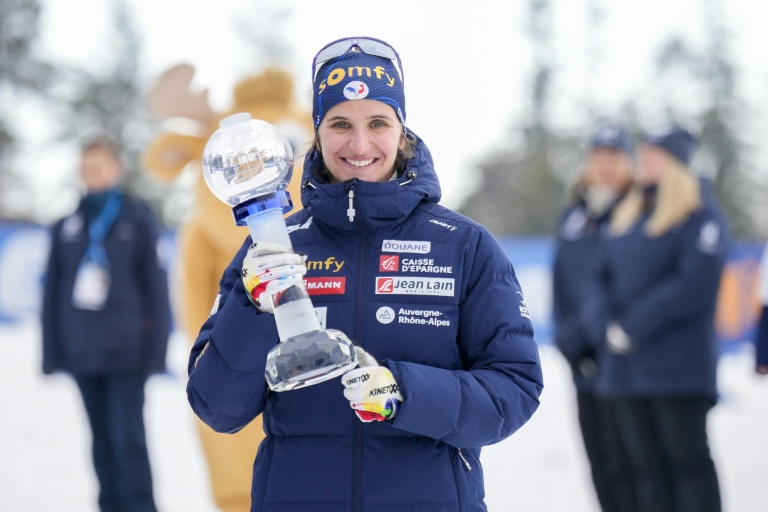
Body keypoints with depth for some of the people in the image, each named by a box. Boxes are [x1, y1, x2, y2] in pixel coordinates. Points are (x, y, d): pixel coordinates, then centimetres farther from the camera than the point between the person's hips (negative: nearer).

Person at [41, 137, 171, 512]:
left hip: (125, 352, -3)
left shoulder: (137, 220, 1)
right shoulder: (66, 228, 9)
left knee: (127, 438, -8)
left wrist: (155, 348, -5)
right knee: (102, 440, 8)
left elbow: (154, 284, 0)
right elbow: (52, 292, 10)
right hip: (82, 352, 3)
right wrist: (51, 354, 6)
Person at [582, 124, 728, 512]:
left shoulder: (700, 212, -5)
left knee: (688, 458, -3)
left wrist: (632, 329, -15)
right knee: (647, 464, 8)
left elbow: (696, 281, -16)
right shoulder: (627, 215, 17)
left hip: (679, 366, -7)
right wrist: (605, 328, -6)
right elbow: (600, 277, 14)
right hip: (624, 368, 7)